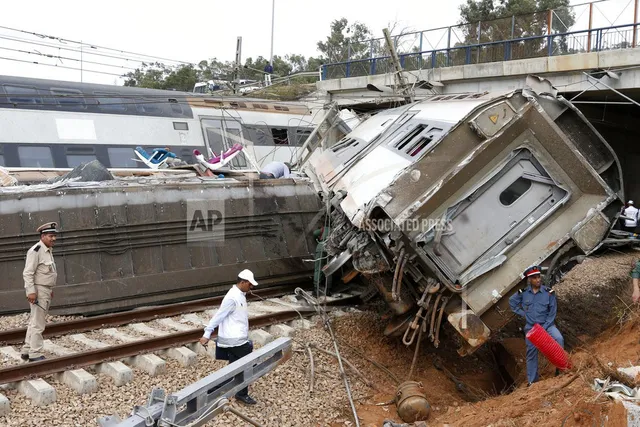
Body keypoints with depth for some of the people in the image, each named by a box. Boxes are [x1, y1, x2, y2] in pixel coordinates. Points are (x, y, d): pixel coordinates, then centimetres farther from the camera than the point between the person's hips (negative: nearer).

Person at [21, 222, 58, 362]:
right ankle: (35, 354, 2)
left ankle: (26, 351, 25)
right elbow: (27, 273, -19)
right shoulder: (35, 251, -16)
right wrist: (31, 291, -24)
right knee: (38, 324, -5)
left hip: (46, 291, 10)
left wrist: (50, 289, 22)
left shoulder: (48, 250, 13)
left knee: (34, 322, 16)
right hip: (38, 291, -10)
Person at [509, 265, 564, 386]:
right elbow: (512, 302, 12)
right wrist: (522, 313, 2)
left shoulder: (548, 292, -11)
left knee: (559, 339, -30)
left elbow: (552, 312, -8)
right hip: (531, 327, 2)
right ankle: (532, 381, 17)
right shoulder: (523, 293, -7)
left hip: (546, 324, -1)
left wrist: (544, 328, -14)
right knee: (531, 353, 6)